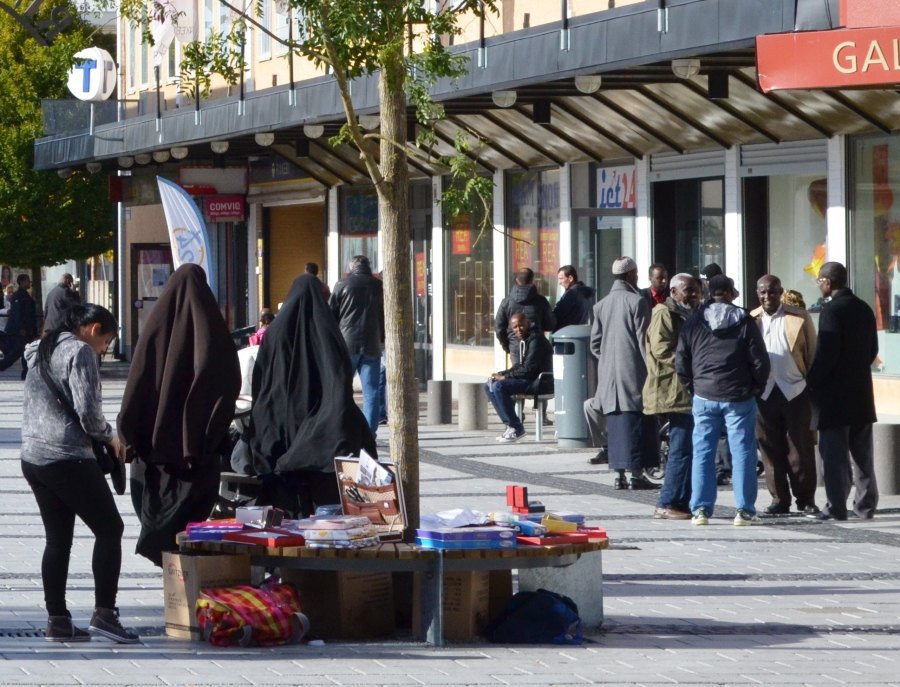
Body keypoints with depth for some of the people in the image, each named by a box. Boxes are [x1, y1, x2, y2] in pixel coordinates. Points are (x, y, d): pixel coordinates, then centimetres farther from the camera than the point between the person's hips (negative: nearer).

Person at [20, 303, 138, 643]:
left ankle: (57, 620, 9)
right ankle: (104, 612, -8)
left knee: (58, 539, 11)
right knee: (109, 529, -1)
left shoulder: (39, 351, 18)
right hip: (69, 459, -8)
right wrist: (109, 437, 0)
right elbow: (87, 409, -17)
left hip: (33, 458, 8)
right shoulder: (80, 351, -9)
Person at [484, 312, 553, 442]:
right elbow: (519, 366, 18)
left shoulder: (536, 339, -16)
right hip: (528, 379, 10)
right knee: (489, 386, 5)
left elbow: (529, 369, -22)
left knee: (498, 386, -25)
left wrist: (505, 376, -18)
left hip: (538, 381, -10)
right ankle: (510, 424, 1)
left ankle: (516, 428, -17)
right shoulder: (523, 340, 14)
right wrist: (501, 374, 2)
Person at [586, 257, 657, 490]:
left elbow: (595, 343, 11)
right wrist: (650, 370, -5)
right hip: (633, 371, -5)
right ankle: (637, 473, -6)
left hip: (609, 373, 5)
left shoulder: (601, 305, 10)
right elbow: (643, 340, -10)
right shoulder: (637, 302, -7)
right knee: (636, 420, -3)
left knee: (616, 422, 7)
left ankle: (620, 474, 5)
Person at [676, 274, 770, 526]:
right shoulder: (744, 322, -4)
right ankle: (744, 510, -1)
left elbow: (681, 363, 5)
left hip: (704, 397, 2)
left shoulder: (693, 323, 3)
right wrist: (757, 388, 10)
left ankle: (700, 509, 4)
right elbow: (760, 360, -4)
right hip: (738, 398, -2)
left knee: (702, 453, 7)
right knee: (742, 453, 2)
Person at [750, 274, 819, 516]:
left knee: (800, 448, 0)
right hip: (764, 393, 2)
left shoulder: (799, 318, 2)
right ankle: (779, 499, 10)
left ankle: (806, 499, 7)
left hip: (795, 390, -2)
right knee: (770, 449, 3)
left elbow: (812, 355, 3)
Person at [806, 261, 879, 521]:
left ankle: (836, 507, -5)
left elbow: (825, 353, -18)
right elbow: (873, 349, 14)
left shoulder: (832, 310, -14)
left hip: (834, 392, -7)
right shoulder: (864, 309, 9)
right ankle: (866, 505, 13)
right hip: (862, 391, 7)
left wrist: (811, 382, -7)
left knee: (834, 453, -3)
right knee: (862, 452, 11)